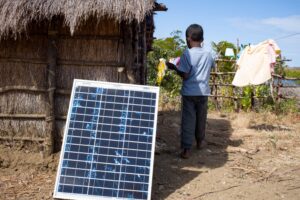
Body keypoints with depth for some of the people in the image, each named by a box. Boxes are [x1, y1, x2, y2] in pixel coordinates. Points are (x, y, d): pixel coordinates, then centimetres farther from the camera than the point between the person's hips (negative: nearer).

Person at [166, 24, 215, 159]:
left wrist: (174, 67, 0)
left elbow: (185, 75, -14)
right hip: (203, 92, 4)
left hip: (189, 92, -4)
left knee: (188, 120, -1)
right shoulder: (208, 54, 3)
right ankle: (200, 141, 36)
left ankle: (186, 149, -3)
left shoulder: (187, 54, -11)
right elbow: (212, 66, 18)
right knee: (201, 118, 19)